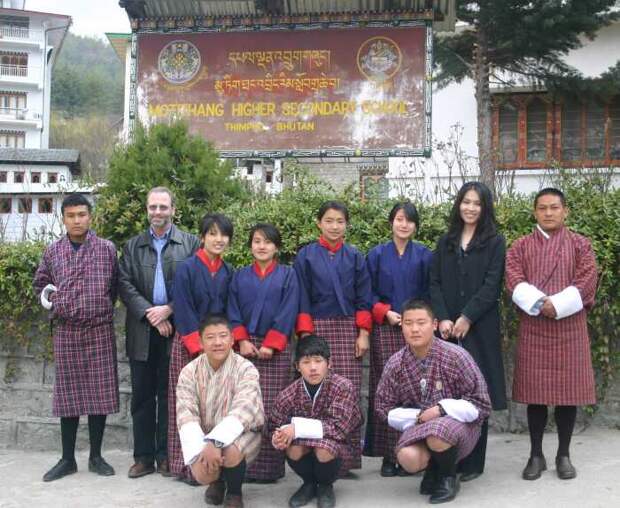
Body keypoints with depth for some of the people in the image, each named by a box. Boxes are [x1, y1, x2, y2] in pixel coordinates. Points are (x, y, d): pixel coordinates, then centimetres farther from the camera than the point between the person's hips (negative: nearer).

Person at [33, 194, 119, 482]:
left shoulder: (107, 249, 2)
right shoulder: (52, 252, 7)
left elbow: (116, 286, 10)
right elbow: (40, 283, 18)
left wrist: (105, 308, 3)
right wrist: (45, 296, 0)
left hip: (100, 331, -1)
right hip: (65, 331, 1)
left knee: (99, 393, 3)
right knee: (68, 394, 7)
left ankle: (96, 457, 16)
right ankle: (68, 458, 17)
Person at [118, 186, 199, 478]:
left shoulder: (190, 243, 4)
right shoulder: (132, 246, 11)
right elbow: (124, 285, 1)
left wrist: (169, 309, -14)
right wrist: (149, 314, -11)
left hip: (176, 329, -2)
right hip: (142, 331, 2)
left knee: (170, 395, 4)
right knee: (142, 396, 6)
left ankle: (166, 455, 12)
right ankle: (143, 457, 14)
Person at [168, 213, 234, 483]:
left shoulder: (228, 272, 8)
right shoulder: (187, 268, -7)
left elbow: (230, 310, 13)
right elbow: (183, 313, -10)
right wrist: (200, 348, -13)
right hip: (189, 345, -4)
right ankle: (188, 465, 7)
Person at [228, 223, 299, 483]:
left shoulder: (287, 275, 5)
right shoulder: (240, 276, 12)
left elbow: (288, 313, -3)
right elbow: (233, 312, 7)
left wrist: (270, 344, -11)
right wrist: (242, 341, -7)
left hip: (276, 348, -2)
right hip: (245, 347, 2)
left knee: (271, 408, -4)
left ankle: (270, 465, 1)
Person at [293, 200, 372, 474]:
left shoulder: (355, 257, 10)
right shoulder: (306, 256, 5)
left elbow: (363, 298, 9)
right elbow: (301, 298, 2)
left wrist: (364, 333, 1)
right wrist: (304, 334, -6)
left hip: (348, 330, 2)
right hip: (317, 328, -1)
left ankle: (347, 457, 1)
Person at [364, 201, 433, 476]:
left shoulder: (424, 256, 8)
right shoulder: (376, 255, 9)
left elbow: (430, 293, 8)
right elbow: (368, 293, 8)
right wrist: (385, 312, -8)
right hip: (385, 330, 0)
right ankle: (388, 455, 0)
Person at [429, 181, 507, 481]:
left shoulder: (494, 242, 3)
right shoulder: (445, 242, 14)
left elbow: (492, 285, -6)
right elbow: (435, 283, 8)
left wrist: (467, 318, -14)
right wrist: (442, 318, -7)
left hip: (479, 329, -3)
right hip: (447, 329, 3)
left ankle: (472, 462, 7)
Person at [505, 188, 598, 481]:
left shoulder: (580, 244, 7)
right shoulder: (521, 246, 8)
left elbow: (587, 282, -5)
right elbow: (514, 281, -4)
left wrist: (557, 305, -16)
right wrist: (539, 304, -19)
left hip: (569, 327, 0)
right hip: (532, 328, 0)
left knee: (568, 389, 2)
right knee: (534, 390, 3)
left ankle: (564, 455, 15)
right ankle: (536, 455, 12)